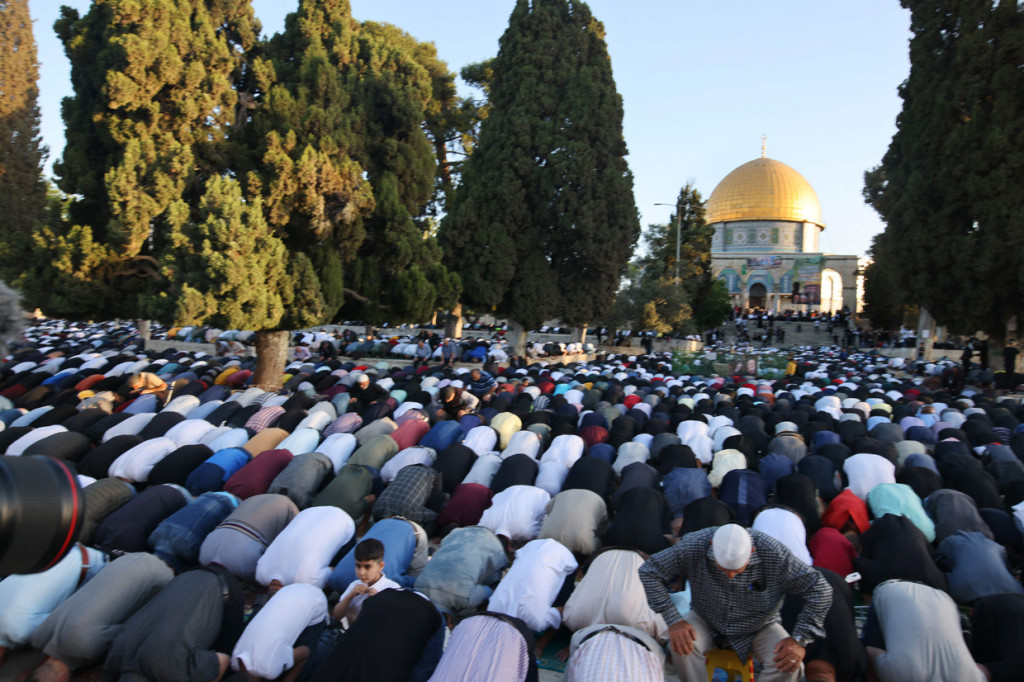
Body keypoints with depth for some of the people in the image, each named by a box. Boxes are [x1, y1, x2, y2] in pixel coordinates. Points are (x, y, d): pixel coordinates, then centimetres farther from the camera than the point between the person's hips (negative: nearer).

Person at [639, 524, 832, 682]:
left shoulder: (774, 554, -29)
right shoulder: (694, 545, -29)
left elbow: (820, 589, -19)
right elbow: (649, 571, -21)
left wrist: (800, 640, -23)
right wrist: (674, 621, -26)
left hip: (760, 628, 0)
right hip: (707, 623, 0)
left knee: (789, 665, -26)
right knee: (681, 646, -29)